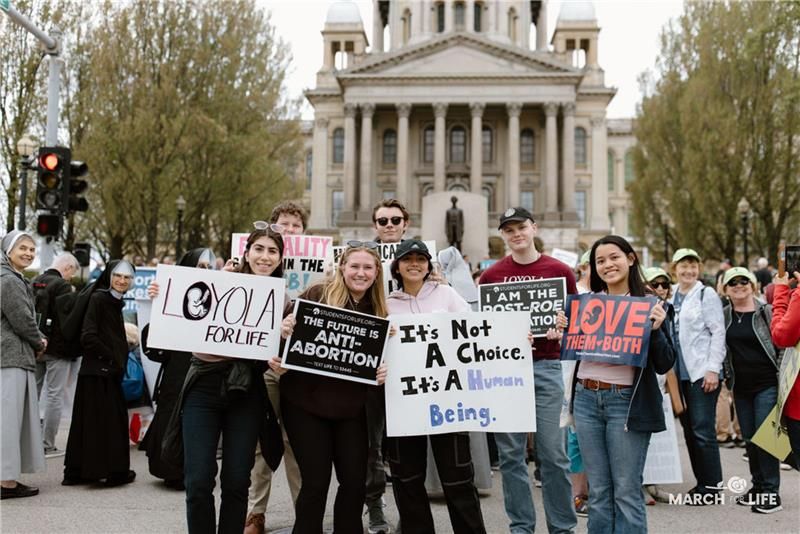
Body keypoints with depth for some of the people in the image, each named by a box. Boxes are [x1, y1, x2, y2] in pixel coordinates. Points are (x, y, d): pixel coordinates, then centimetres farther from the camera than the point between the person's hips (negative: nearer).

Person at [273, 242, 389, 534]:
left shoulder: (378, 310, 4)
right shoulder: (318, 294, -7)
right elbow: (286, 329, -4)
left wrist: (382, 371, -11)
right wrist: (281, 334, -26)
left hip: (350, 406, 4)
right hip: (306, 401, -3)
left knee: (355, 481, 6)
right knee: (316, 481, 0)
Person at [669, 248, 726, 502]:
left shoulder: (706, 294, -4)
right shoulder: (672, 296, 14)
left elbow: (718, 332, -8)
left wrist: (713, 369, -15)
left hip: (703, 373, -7)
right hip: (681, 373, 7)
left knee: (703, 430, -7)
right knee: (689, 430, 10)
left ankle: (712, 486, 2)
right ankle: (702, 482, 20)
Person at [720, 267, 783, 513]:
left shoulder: (767, 312, -5)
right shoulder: (723, 315, 7)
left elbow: (782, 345, -5)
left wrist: (781, 379, -10)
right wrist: (724, 375, 8)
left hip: (767, 384, -5)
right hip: (741, 387, 5)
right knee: (749, 438, 10)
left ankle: (771, 492, 1)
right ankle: (758, 486, 23)